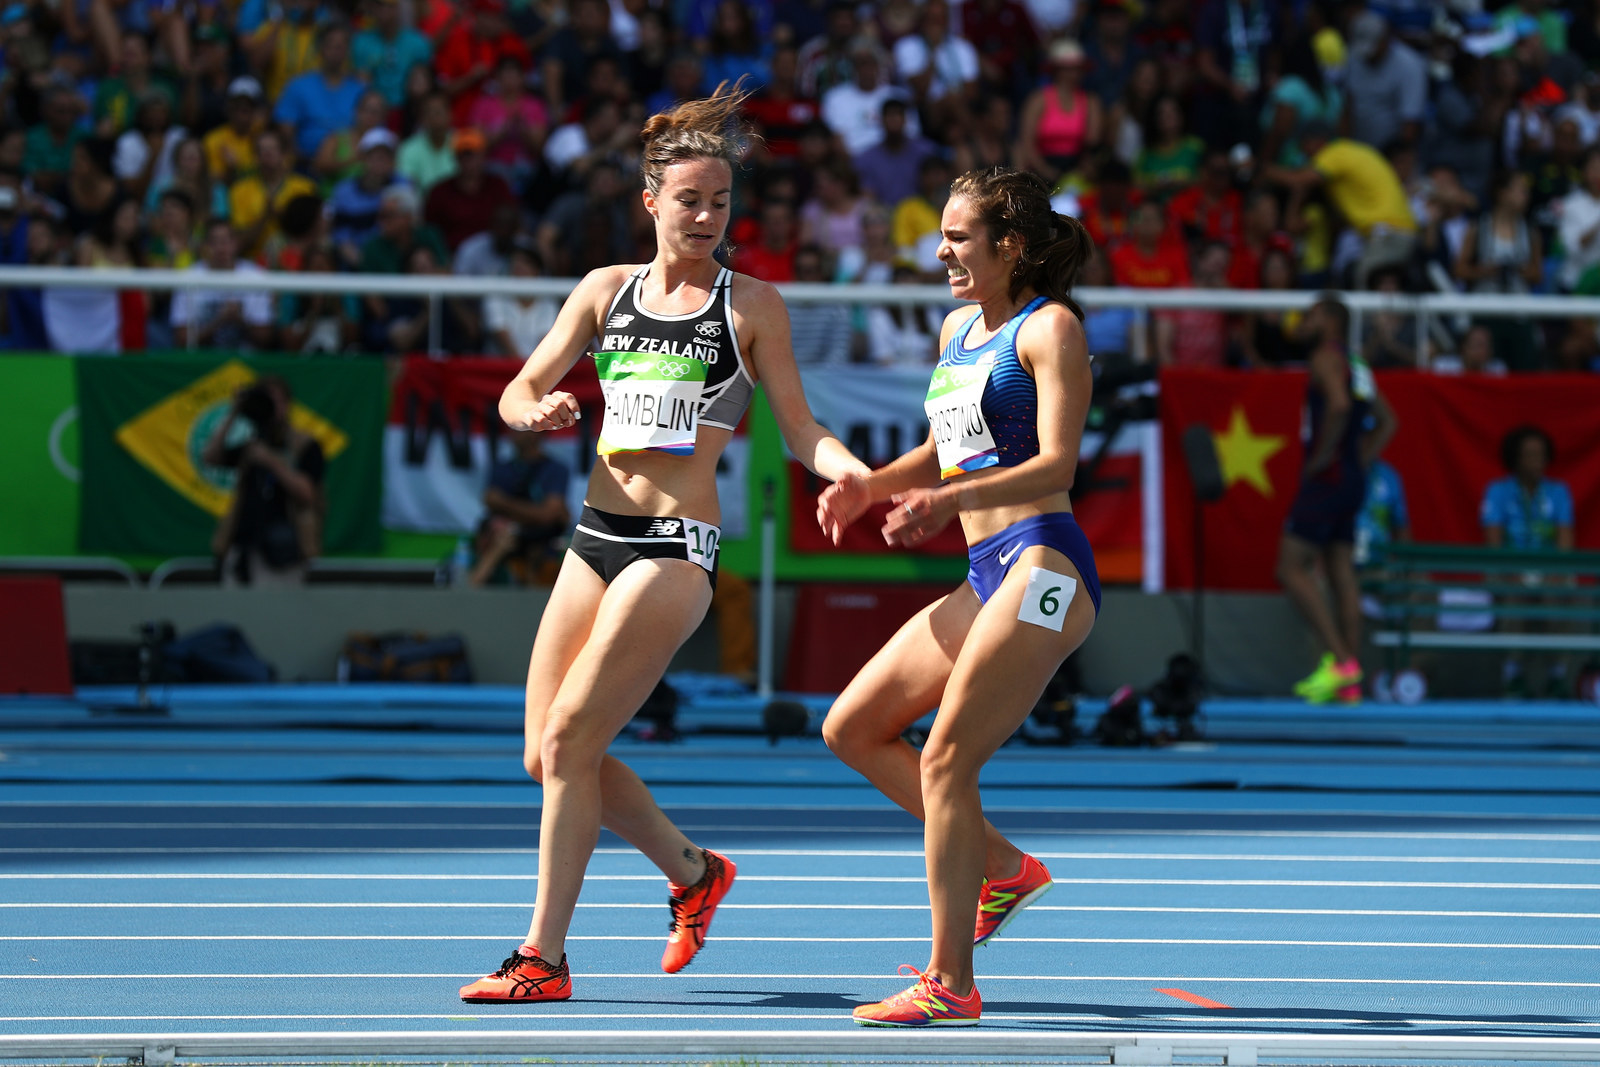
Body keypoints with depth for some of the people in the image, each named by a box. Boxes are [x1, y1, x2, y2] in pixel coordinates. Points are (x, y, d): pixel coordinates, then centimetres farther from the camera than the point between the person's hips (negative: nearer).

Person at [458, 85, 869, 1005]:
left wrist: (857, 474, -19)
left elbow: (800, 429, 2)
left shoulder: (752, 304, 2)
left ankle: (544, 960, -7)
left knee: (568, 739, -13)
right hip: (598, 537, 5)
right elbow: (520, 392, 13)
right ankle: (693, 873, 28)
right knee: (547, 753, 5)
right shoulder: (608, 290, 11)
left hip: (677, 547, -5)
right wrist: (539, 411, -12)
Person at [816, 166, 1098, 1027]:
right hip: (986, 579, 10)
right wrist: (866, 486, 12)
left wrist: (947, 501, -31)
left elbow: (1057, 463, -18)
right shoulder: (958, 330, 18)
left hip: (1043, 567, -10)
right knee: (851, 728, 10)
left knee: (945, 761, -14)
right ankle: (1002, 867, 16)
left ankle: (950, 986, -11)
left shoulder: (1049, 328, -7)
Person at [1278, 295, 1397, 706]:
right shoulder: (1358, 368, 19)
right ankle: (1349, 683, 3)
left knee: (1292, 569, -8)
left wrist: (1324, 454, -18)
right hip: (1352, 481, 9)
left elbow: (1339, 404, -27)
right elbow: (1386, 422, 26)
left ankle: (1339, 660, -16)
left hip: (1328, 475, -9)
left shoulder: (1326, 357, -9)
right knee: (1342, 575, 6)